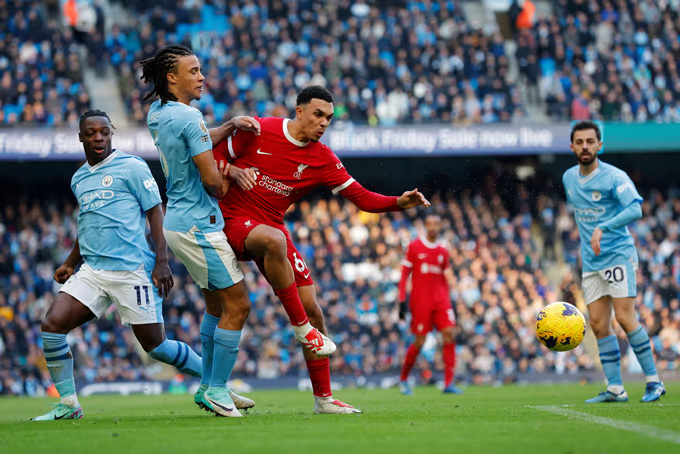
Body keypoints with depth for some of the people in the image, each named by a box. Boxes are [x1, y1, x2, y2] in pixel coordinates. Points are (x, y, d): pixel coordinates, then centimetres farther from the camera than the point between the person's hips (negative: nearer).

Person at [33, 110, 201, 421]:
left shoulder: (131, 167, -2)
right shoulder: (78, 179, 18)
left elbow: (155, 212, -4)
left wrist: (162, 261, -12)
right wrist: (70, 263, 24)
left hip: (132, 270, -6)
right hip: (92, 271, 6)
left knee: (154, 345, -4)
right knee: (52, 324, -10)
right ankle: (68, 405, 1)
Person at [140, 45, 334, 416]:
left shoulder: (157, 113, 9)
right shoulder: (189, 116, -20)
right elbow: (211, 178, -21)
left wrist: (232, 125, 13)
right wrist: (222, 189, 2)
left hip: (176, 222, 10)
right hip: (199, 226, -10)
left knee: (217, 305, 20)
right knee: (237, 305, -2)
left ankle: (209, 386, 24)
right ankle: (216, 389, 3)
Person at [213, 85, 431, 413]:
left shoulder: (323, 160, 1)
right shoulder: (258, 131, -7)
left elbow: (362, 198, -4)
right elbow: (214, 155, 4)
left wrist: (399, 202, -20)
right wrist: (234, 171, -17)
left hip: (272, 225, 5)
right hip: (234, 219, -5)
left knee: (312, 310, -3)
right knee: (274, 240, -41)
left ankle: (323, 397, 8)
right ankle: (301, 327, -29)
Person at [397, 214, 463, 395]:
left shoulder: (443, 252, 13)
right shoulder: (414, 247, 1)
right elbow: (404, 274, 2)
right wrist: (402, 300, -5)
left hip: (440, 300, 4)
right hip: (420, 301, -4)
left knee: (450, 336, -10)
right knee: (419, 342, -5)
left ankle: (449, 383, -9)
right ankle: (403, 378, 16)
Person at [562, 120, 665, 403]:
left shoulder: (614, 176, -11)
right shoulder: (568, 178, 9)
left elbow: (635, 209, -25)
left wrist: (603, 228, -35)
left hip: (618, 255, -6)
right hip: (591, 262, 6)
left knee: (624, 317, -14)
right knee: (598, 325, 1)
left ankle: (653, 381, -7)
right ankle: (615, 389, 5)